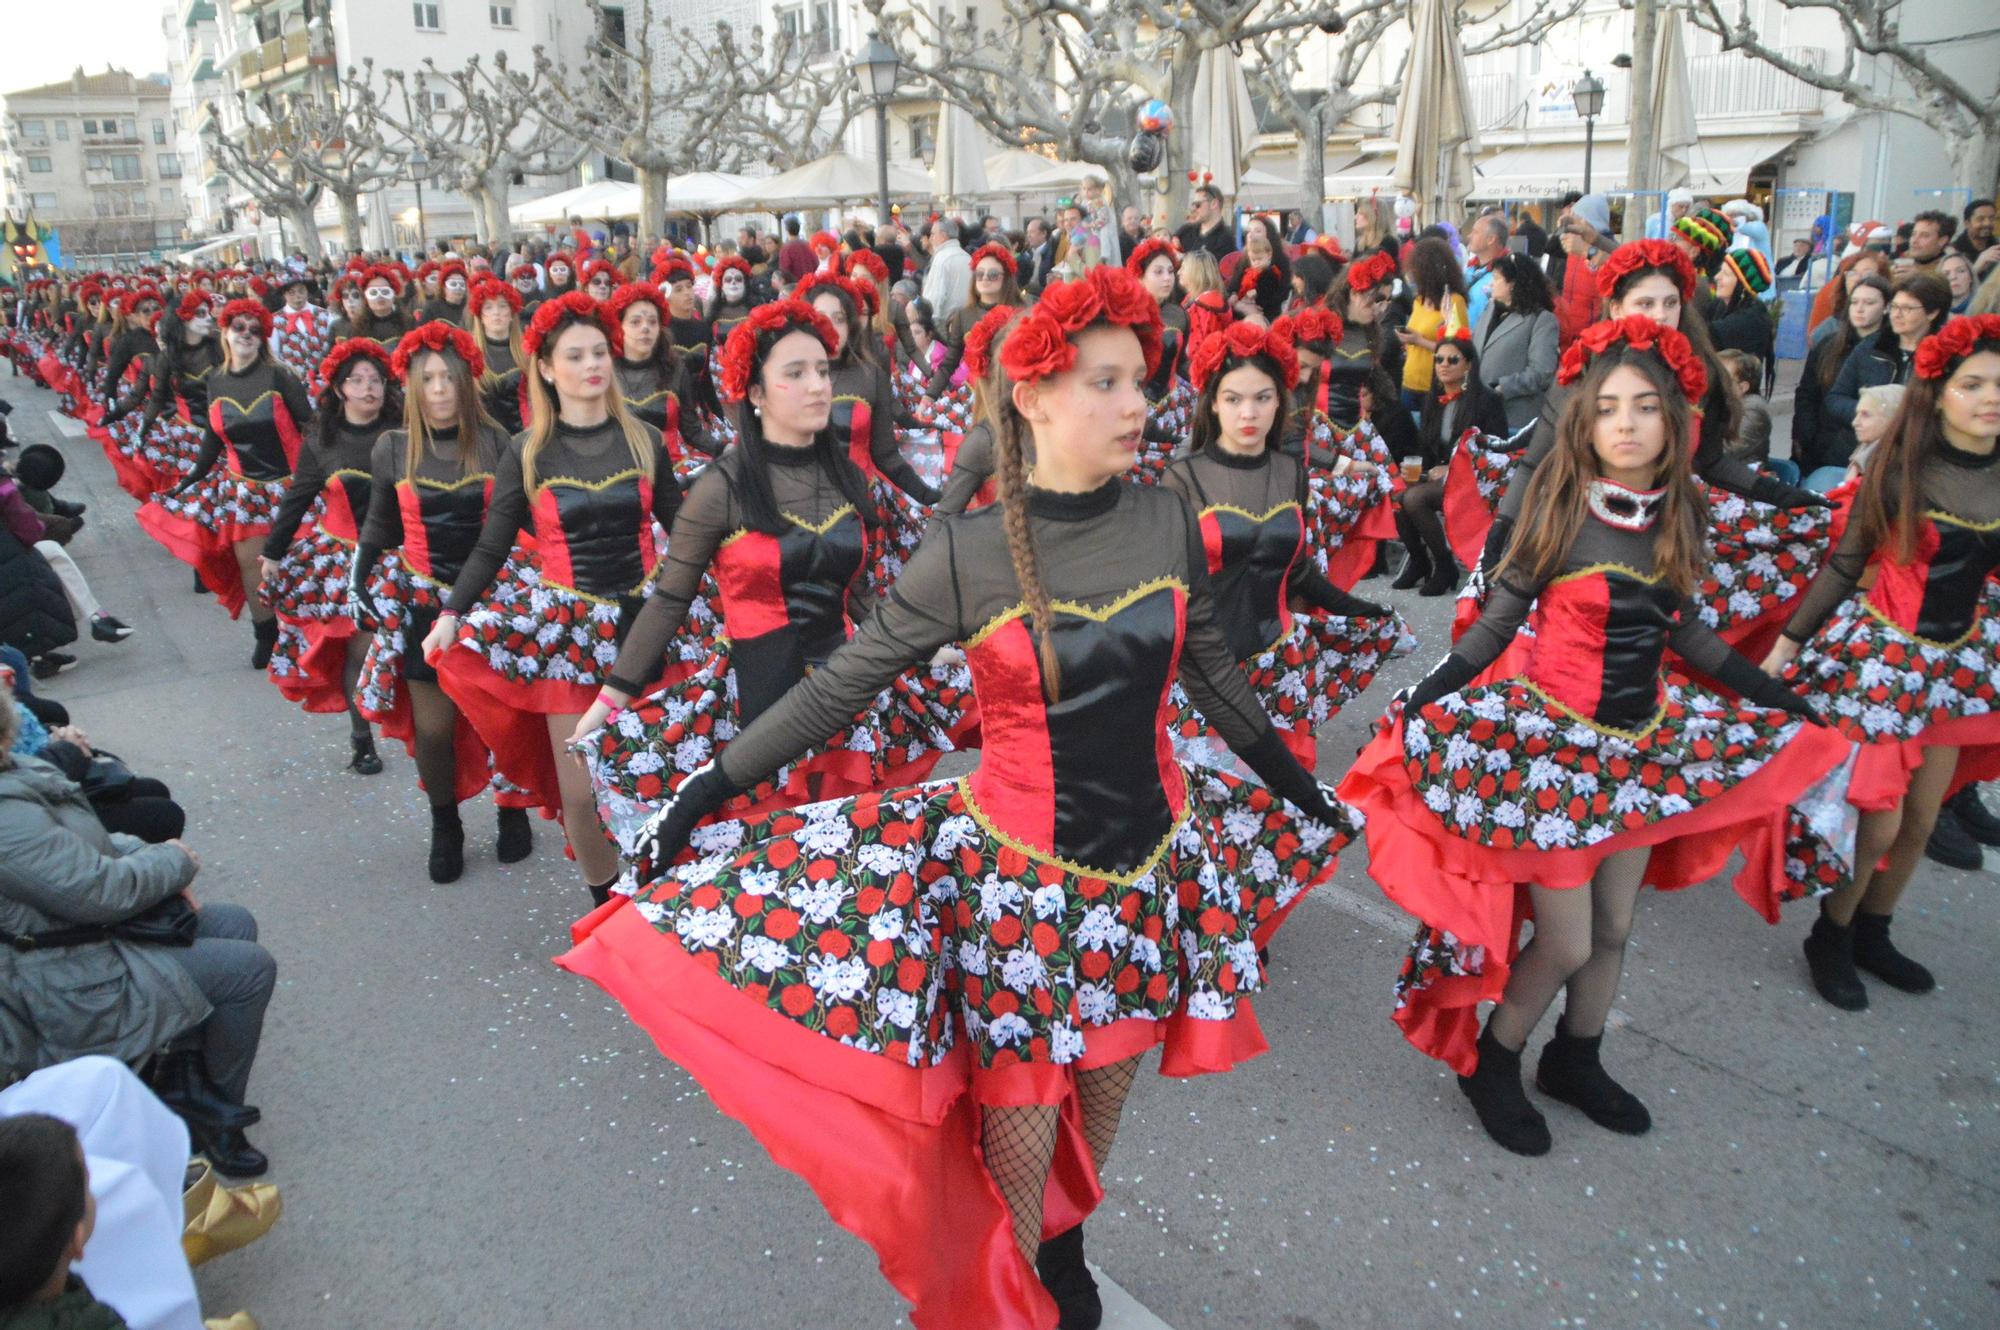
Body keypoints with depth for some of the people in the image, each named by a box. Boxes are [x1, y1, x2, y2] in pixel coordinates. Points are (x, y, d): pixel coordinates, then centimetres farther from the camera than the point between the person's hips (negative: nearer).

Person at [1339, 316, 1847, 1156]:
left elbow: (1682, 630, 11)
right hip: (1551, 739, -5)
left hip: (1644, 740, 5)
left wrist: (1781, 700, 16)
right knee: (1565, 942, -1)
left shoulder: (1683, 513, -1)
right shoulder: (1557, 504, -14)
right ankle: (1491, 1062, 25)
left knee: (1614, 927, 15)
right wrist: (1418, 709, -20)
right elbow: (1497, 622, -11)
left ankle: (1576, 1062, 40)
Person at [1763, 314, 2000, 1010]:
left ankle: (1871, 935, 33)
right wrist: (1786, 646, -7)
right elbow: (1844, 565, -7)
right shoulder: (1898, 469, -12)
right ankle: (1830, 939, 21)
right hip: (1880, 654, -4)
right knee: (1879, 819, -3)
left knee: (1921, 819, 12)